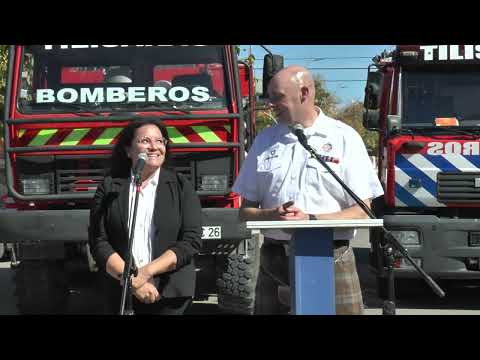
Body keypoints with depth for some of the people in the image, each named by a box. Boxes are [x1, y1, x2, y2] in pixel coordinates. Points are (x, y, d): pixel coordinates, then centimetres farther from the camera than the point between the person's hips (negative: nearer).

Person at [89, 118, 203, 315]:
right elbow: (98, 242, -4)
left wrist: (147, 272, -15)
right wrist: (131, 280, -15)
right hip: (122, 296, 1)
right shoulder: (109, 189, 2)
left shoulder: (181, 187, 1)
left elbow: (191, 240, -7)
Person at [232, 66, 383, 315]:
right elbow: (245, 212, 12)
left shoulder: (344, 138, 2)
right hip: (274, 261, 3)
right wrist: (271, 216, -10)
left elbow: (362, 212, -3)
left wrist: (311, 220, -16)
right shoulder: (265, 140, 12)